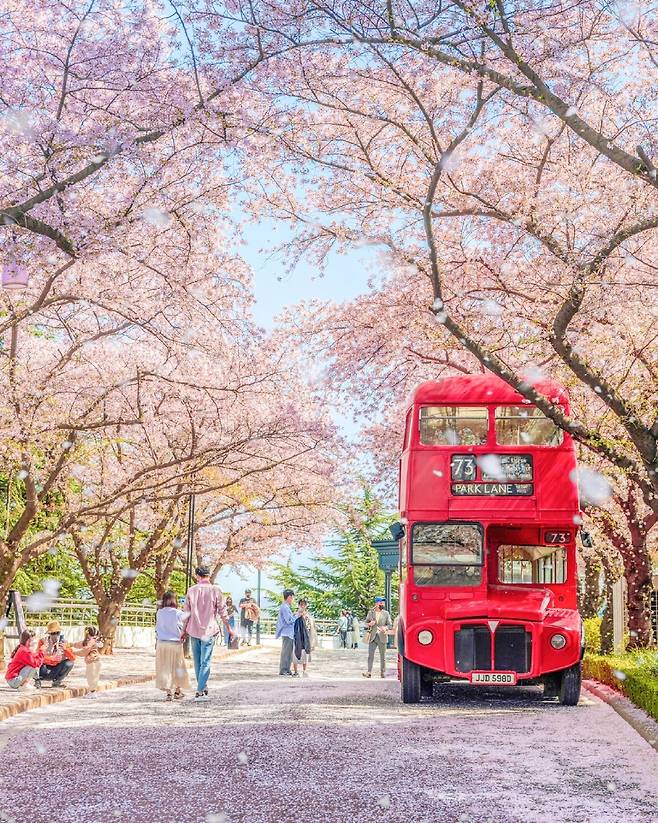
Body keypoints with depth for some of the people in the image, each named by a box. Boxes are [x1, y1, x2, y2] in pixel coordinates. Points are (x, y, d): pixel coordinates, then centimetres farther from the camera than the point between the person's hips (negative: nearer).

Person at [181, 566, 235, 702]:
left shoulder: (191, 590, 1)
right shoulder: (215, 590, -5)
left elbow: (187, 613, 4)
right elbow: (222, 612, -3)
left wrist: (184, 631, 13)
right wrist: (229, 628, 7)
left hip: (194, 631, 3)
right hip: (209, 631, -2)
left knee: (197, 662, 15)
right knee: (205, 662, -1)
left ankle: (203, 687, 23)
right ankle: (200, 692, -7)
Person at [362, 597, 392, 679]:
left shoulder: (386, 613, 6)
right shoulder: (370, 613, 9)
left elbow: (390, 625, 3)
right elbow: (366, 624, 13)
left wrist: (385, 627, -19)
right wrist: (369, 624, -10)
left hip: (382, 637, -1)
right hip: (372, 636, 1)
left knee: (382, 656, 3)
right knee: (370, 655, -4)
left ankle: (383, 672, 10)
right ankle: (369, 672, -4)